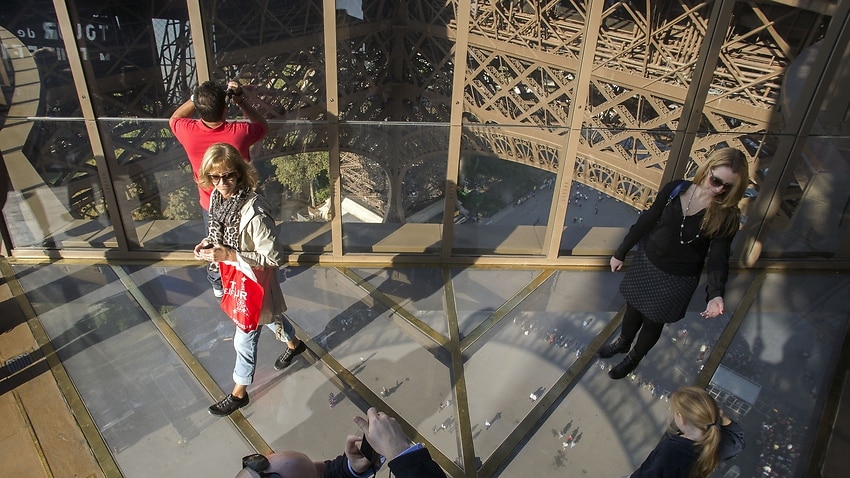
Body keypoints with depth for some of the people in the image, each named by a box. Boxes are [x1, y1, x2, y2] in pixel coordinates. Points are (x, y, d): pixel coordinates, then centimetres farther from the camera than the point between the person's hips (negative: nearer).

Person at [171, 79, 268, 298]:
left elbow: (173, 118, 1)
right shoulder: (239, 132, -32)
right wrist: (240, 100, -13)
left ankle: (217, 284, 51)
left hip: (210, 204, 2)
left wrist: (195, 98, -10)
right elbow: (262, 124, -7)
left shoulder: (188, 132, -26)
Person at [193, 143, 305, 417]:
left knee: (244, 339, 10)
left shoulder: (254, 212, -35)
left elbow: (274, 258, -28)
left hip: (253, 280, -8)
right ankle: (293, 344, 60)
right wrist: (209, 243, -10)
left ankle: (239, 393, 34)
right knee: (268, 316, 31)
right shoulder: (217, 197, -10)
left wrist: (228, 255, -30)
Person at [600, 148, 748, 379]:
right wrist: (621, 253, 4)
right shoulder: (675, 189, -13)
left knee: (653, 322, 17)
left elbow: (718, 258, -18)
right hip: (646, 264, 3)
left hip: (677, 280, -2)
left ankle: (634, 358, 45)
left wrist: (715, 294, -36)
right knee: (633, 308, 23)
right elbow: (646, 221, -3)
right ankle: (623, 342, 53)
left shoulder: (727, 217, -19)